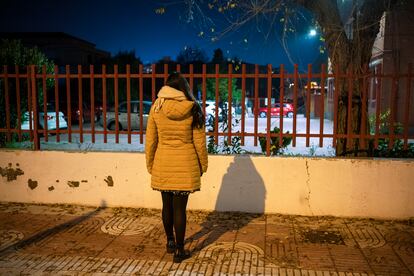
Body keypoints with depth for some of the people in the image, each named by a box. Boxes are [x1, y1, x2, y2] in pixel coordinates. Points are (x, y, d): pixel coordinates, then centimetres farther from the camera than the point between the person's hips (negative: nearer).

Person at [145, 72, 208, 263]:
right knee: (179, 208, 5)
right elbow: (199, 141, -4)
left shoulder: (156, 107, -3)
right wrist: (203, 165, 8)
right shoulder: (193, 109, -7)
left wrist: (150, 165, 12)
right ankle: (179, 251, 15)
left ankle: (170, 242, 35)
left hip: (163, 164, 2)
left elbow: (150, 140, 1)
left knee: (167, 205, 17)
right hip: (185, 164, -2)